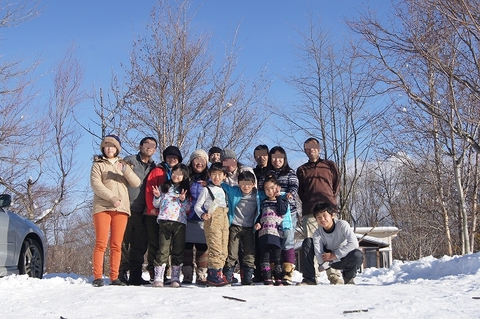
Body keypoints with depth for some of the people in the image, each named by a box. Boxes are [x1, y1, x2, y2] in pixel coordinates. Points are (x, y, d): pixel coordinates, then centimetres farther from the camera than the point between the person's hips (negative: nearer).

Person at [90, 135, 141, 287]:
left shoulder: (123, 165, 20)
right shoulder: (98, 164, 11)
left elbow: (136, 183, 6)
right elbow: (96, 184, -5)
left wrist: (126, 171, -12)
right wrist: (112, 198, -16)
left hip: (121, 209, 3)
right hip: (102, 207, -3)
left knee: (116, 245, 1)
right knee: (101, 243, -9)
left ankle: (114, 277, 3)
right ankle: (97, 277, -8)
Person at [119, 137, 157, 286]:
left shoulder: (153, 167, 17)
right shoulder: (129, 161, 4)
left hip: (142, 212, 4)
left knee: (140, 245, 5)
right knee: (123, 243, -3)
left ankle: (135, 276, 12)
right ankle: (121, 274, 3)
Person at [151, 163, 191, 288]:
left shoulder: (186, 190, 13)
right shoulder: (164, 186, 14)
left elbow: (188, 208, 10)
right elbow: (156, 204, 15)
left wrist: (183, 200, -8)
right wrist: (157, 196, -5)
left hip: (180, 222, 1)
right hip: (164, 220, -1)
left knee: (178, 251, 3)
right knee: (163, 249, -6)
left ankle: (175, 278, 10)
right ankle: (158, 278, -3)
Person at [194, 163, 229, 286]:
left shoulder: (223, 191, 22)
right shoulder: (206, 189, 4)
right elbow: (197, 206, -1)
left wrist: (227, 210, 12)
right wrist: (203, 215, -17)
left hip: (224, 220, 6)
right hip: (212, 220, -6)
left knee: (224, 250, 3)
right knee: (215, 248, -14)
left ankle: (218, 273, 9)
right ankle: (214, 275, -12)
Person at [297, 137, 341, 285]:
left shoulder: (329, 165, 18)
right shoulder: (301, 170, 22)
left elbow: (337, 184, 16)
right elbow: (300, 191, 19)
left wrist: (332, 199, 4)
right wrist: (306, 202, 4)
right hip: (309, 212, 1)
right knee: (308, 244, -6)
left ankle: (334, 275, -3)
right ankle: (309, 278, -7)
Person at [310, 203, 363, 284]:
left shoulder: (342, 225, -22)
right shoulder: (317, 234, -13)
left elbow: (354, 243, -35)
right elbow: (319, 257, -22)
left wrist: (334, 255, -33)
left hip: (346, 258, -2)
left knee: (357, 255, -39)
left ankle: (348, 278, -7)